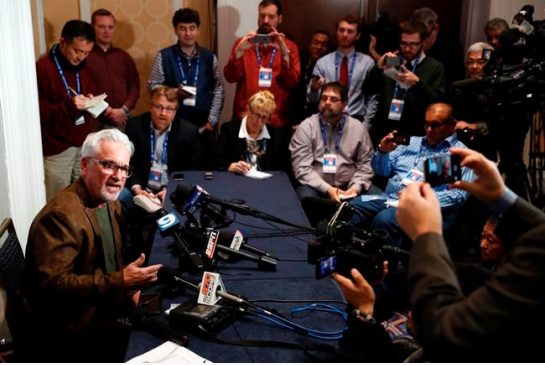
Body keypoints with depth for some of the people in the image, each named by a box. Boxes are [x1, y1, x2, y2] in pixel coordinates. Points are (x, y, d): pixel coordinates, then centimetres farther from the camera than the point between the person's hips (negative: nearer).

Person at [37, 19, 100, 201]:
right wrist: (69, 105, -25)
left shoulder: (84, 67, 10)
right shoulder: (42, 68, -10)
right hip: (57, 148, -5)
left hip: (86, 144, 5)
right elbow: (37, 111, -13)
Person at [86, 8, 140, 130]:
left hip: (123, 118, 4)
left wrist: (124, 109, -4)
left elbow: (135, 86, 12)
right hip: (98, 121, -4)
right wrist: (105, 111, -11)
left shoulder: (124, 56, 16)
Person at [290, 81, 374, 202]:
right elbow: (302, 168, -8)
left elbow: (366, 163, 9)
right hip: (315, 186, -2)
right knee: (306, 196, -34)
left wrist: (355, 187, -10)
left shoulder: (358, 128, 8)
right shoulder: (306, 127, 0)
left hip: (347, 187, 2)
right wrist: (327, 189, -18)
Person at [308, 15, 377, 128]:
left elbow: (372, 99, 7)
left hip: (355, 121, 0)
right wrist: (314, 88, -16)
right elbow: (312, 99, 4)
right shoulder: (322, 62, 5)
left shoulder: (367, 62, 5)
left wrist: (365, 125, -1)